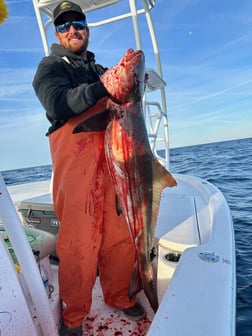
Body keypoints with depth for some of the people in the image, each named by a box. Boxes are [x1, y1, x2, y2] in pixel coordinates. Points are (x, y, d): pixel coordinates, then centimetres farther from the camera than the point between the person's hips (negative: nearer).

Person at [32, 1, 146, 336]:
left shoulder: (100, 69, 28)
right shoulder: (51, 66, 10)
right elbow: (56, 104, -10)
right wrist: (99, 89, -22)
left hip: (111, 153, 6)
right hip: (75, 153, -5)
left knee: (120, 233, 6)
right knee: (79, 238, -4)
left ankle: (119, 296, 26)